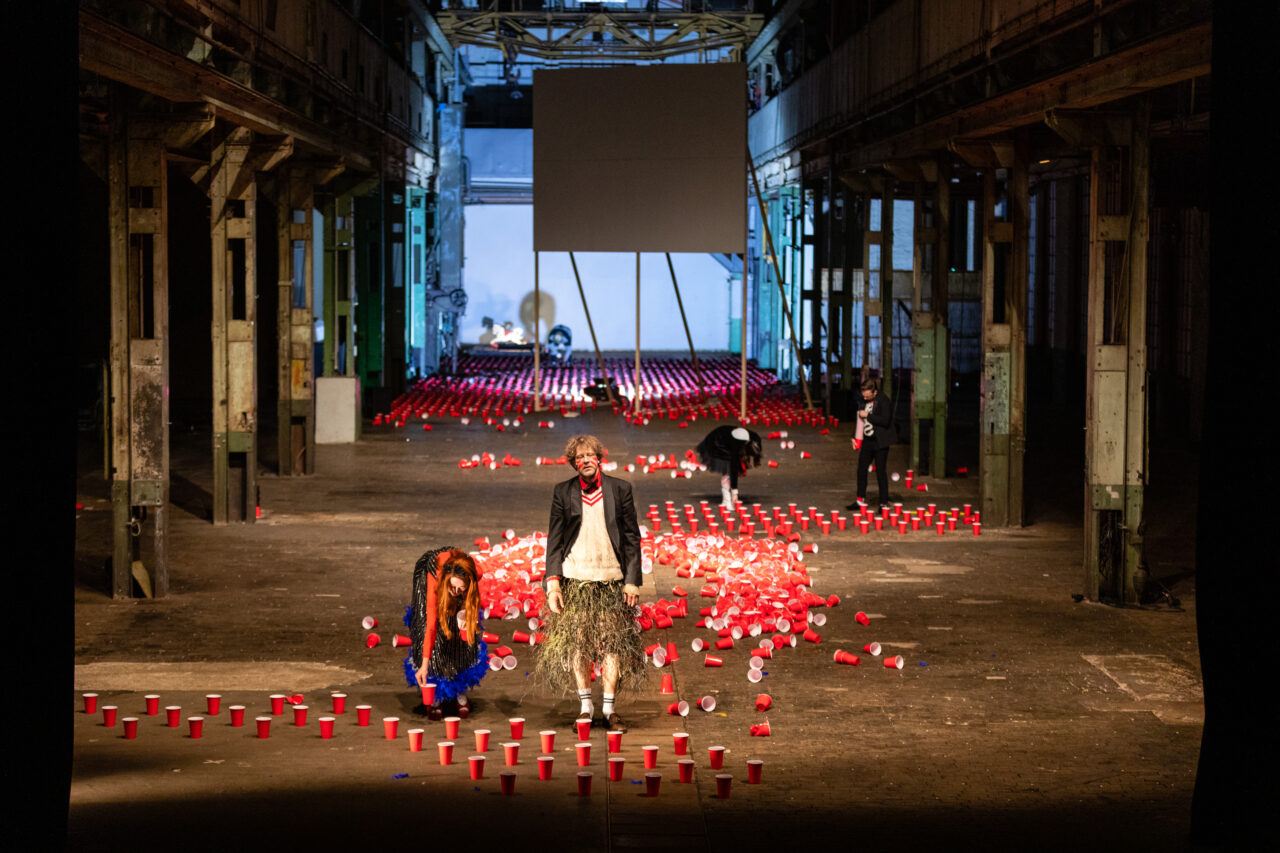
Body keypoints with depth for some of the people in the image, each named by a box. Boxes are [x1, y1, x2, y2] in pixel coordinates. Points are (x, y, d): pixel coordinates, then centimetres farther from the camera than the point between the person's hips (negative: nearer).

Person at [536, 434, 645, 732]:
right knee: (576, 642, 1)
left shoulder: (620, 489, 4)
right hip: (574, 578, 0)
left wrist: (632, 580, -1)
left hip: (611, 579, 0)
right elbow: (554, 538, 5)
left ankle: (610, 708, 7)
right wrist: (552, 581, -4)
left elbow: (632, 537, 6)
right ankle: (585, 705, 13)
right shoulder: (563, 492, 5)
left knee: (612, 643, -1)